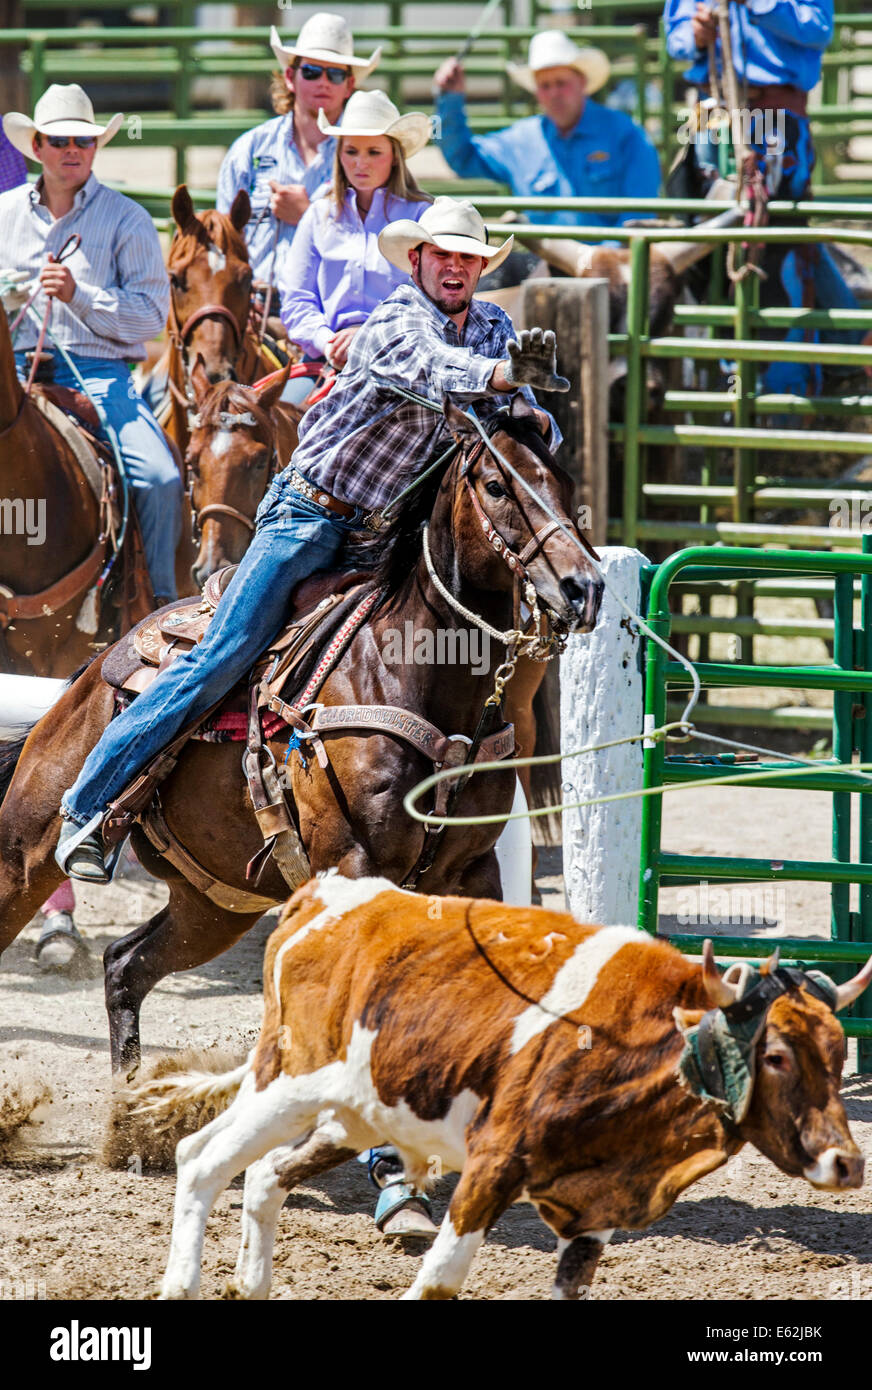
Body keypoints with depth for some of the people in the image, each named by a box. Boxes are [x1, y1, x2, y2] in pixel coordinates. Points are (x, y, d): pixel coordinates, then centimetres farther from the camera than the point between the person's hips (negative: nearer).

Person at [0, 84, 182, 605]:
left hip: (98, 372, -2)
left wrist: (78, 296, -16)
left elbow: (152, 313, -2)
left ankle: (161, 602, -4)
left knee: (161, 478, -22)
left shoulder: (127, 219, 6)